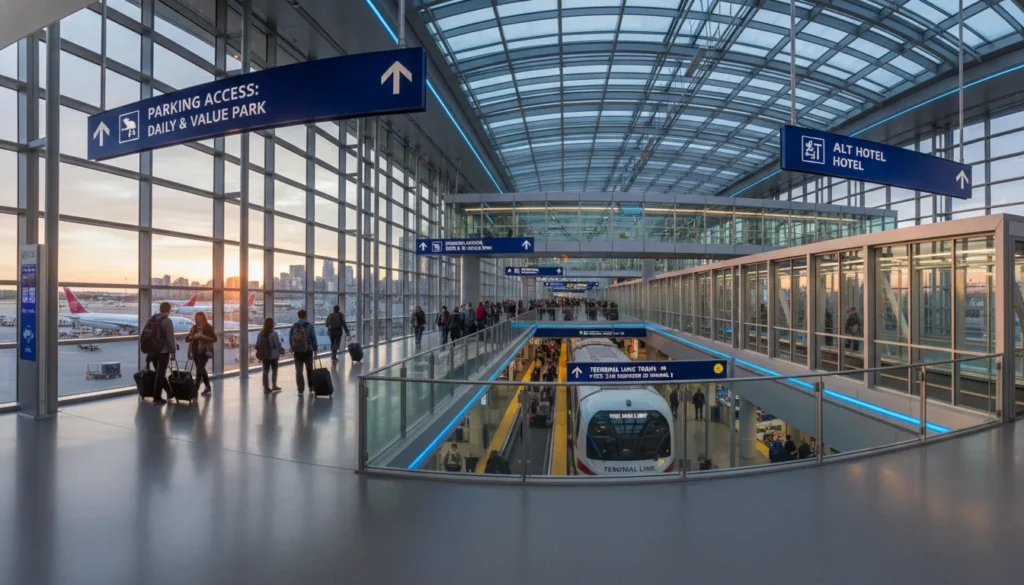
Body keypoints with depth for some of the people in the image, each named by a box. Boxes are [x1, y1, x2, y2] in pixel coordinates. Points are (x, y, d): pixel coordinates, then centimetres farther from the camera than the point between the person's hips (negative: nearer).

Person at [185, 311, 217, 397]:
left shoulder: (209, 327, -5)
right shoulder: (194, 327, 8)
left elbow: (214, 338, -9)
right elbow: (187, 339, 7)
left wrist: (203, 337, -20)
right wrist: (193, 336, -14)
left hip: (205, 351, -5)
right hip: (196, 351, 6)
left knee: (199, 369, -14)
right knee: (201, 369, 12)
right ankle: (207, 387, 25)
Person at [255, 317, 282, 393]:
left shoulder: (261, 333, -2)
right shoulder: (274, 334, -17)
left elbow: (257, 345, 2)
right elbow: (277, 345, -14)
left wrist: (260, 354, 12)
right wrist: (279, 353, 3)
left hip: (264, 355, 4)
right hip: (273, 355, -4)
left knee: (265, 371, 12)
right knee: (274, 370, 13)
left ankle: (266, 387, 15)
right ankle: (274, 386, 20)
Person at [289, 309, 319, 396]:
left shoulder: (293, 326, 0)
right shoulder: (309, 325, -7)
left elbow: (290, 338, 5)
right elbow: (313, 338, -5)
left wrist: (292, 348, 18)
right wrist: (315, 349, 5)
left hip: (297, 351, 1)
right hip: (308, 350, -1)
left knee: (298, 371, 3)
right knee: (309, 369, 17)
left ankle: (300, 390, 1)